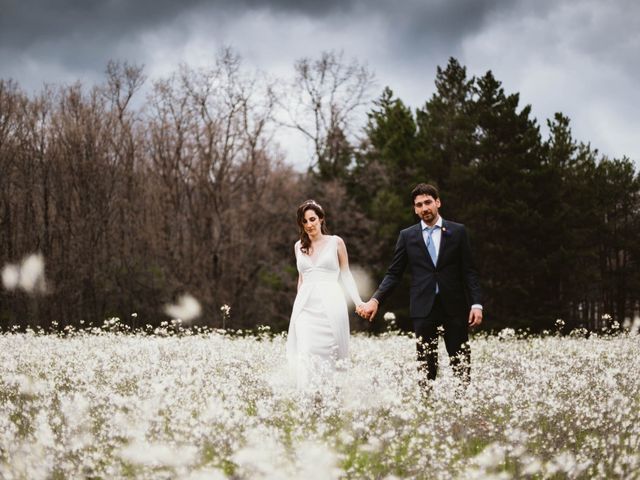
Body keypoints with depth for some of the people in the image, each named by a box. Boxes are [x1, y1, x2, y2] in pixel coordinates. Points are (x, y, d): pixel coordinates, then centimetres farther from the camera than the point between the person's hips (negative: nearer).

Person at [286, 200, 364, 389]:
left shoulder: (335, 242, 4)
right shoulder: (299, 246, 14)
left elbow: (346, 275, 6)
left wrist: (358, 301, -3)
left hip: (330, 305, -2)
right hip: (306, 306, 2)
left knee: (328, 354, -3)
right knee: (305, 354, -11)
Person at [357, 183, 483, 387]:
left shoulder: (458, 231, 5)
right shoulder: (407, 236, 7)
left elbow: (469, 271, 4)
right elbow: (393, 274, 5)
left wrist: (476, 304, -6)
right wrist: (375, 300, -9)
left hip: (454, 306, 0)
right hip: (423, 308, 0)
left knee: (462, 362, 1)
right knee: (426, 365, 2)